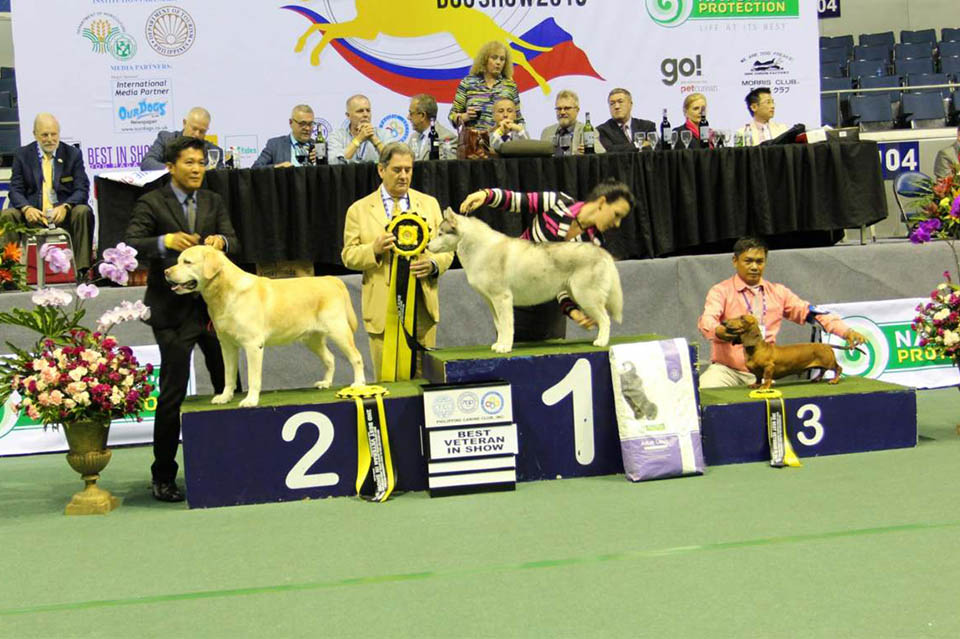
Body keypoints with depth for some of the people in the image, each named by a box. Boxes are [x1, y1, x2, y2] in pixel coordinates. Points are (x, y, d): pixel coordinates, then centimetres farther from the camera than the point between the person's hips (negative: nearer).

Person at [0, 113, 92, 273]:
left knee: (83, 212, -31)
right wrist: (26, 208, -20)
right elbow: (15, 189, 4)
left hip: (63, 215, -1)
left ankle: (81, 270, -30)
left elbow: (82, 189, 0)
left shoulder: (73, 154, 7)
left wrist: (65, 207, -21)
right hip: (33, 214, 1)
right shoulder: (23, 155, 10)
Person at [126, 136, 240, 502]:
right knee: (172, 395, -2)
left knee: (228, 388, 12)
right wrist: (164, 242, -32)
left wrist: (222, 241, -20)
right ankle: (163, 477, 9)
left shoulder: (213, 202, 11)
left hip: (213, 304, 5)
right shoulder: (151, 203, -5)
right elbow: (130, 246, -15)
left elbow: (235, 245, 3)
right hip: (173, 310, -5)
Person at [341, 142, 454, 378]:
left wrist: (433, 264, -10)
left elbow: (445, 248, 12)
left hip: (422, 303, 2)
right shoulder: (359, 210, 7)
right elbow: (348, 256, 4)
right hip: (383, 305, -2)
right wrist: (374, 249, -16)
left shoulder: (429, 204, 13)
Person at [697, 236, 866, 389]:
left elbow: (808, 312, 9)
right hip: (727, 369, -3)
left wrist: (846, 331, -5)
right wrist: (718, 331, -42)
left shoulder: (778, 292, 13)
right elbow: (707, 320, -17)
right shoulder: (721, 291, 0)